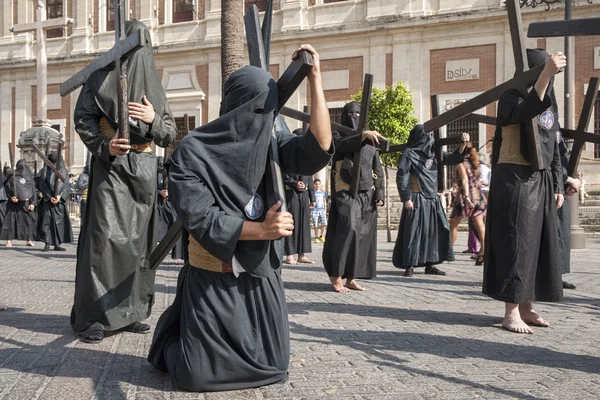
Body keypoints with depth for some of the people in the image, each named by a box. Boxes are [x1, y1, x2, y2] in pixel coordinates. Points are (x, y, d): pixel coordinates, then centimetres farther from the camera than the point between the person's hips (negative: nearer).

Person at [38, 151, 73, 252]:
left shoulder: (64, 171, 9)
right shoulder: (45, 170, 5)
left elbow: (67, 186, 4)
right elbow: (43, 185, 0)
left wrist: (60, 196, -11)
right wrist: (50, 197, -12)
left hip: (60, 201, 2)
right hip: (48, 200, -1)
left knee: (59, 221, -1)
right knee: (47, 221, -4)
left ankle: (57, 244, 4)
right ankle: (47, 244, -1)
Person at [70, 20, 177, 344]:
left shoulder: (154, 86, 16)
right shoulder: (103, 77, 5)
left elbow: (170, 134, 12)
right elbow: (83, 119, -3)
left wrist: (154, 119, -9)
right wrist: (105, 146, -20)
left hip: (145, 168, 4)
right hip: (111, 165, -4)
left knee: (138, 239, 3)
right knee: (105, 235, -12)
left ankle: (129, 311, 11)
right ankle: (92, 316, -5)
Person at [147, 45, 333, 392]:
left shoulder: (271, 141, -3)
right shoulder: (191, 153, -14)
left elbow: (318, 150, -20)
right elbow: (201, 220, -19)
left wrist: (315, 78, -22)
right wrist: (261, 230, -23)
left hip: (260, 275, 4)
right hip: (213, 279, -4)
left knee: (272, 364, 11)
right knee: (198, 375, -3)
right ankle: (173, 335, 32)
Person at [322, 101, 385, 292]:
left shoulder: (371, 142, 17)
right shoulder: (337, 136, 6)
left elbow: (378, 170, 15)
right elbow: (344, 145, -19)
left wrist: (379, 193, 4)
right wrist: (363, 135, -34)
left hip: (367, 195, 5)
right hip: (345, 194, -5)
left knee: (363, 236, 2)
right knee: (346, 232, -16)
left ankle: (351, 277, 7)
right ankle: (336, 276, -10)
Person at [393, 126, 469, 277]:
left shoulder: (434, 152, 12)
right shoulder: (409, 153, -5)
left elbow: (453, 159, 12)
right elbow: (401, 177, -9)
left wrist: (464, 143, -3)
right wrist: (406, 199, -16)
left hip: (432, 198, 7)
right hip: (416, 198, -7)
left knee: (435, 229, 7)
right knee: (413, 230, -6)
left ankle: (430, 264, 14)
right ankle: (409, 265, -1)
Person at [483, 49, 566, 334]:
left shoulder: (549, 105, 17)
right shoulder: (511, 97, -5)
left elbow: (553, 149, 19)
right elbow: (525, 112, -31)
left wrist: (557, 186, 14)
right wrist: (546, 74, -37)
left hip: (541, 181, 8)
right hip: (515, 178, -8)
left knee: (538, 242, 8)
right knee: (515, 242, -8)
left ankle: (526, 308, 16)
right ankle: (511, 312, -3)